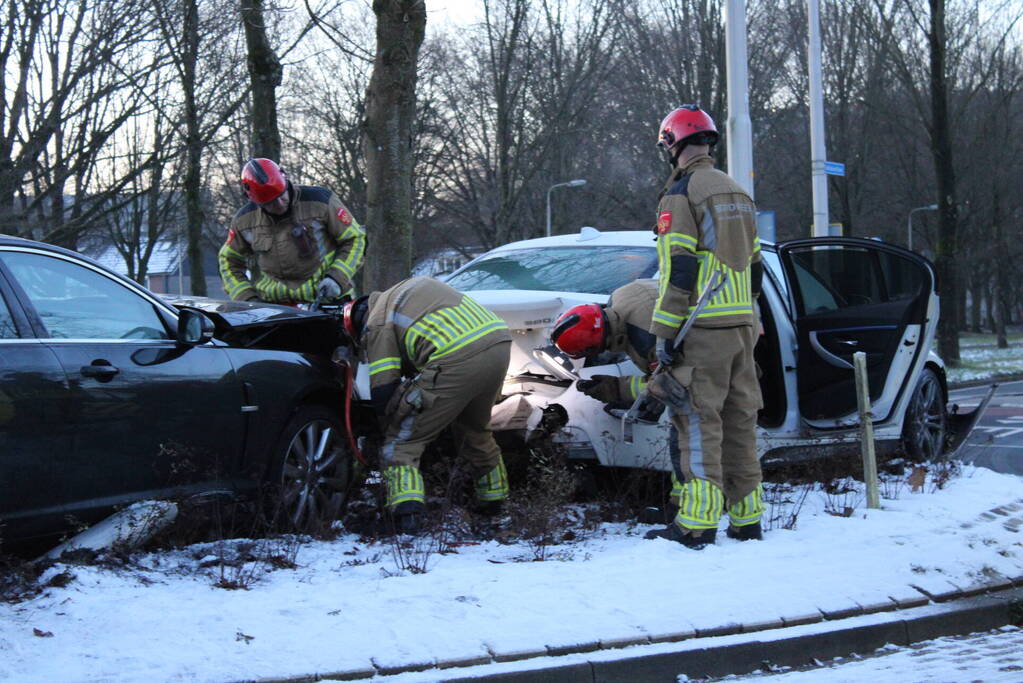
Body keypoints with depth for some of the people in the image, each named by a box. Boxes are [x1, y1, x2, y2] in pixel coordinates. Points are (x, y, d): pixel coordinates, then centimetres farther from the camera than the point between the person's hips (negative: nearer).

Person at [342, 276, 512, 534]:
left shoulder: (377, 324, 9)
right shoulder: (417, 285, 31)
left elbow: (382, 390, 4)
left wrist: (393, 426, 21)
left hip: (457, 361, -8)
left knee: (402, 443, 2)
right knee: (475, 429, 33)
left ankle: (407, 513, -17)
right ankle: (493, 498, 46)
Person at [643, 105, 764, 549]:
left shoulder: (681, 195, -8)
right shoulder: (737, 194, 18)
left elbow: (677, 270, -15)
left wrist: (664, 332, -14)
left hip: (702, 329, -8)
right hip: (742, 326, 8)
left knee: (697, 423, -7)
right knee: (739, 420, 10)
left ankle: (698, 523, -9)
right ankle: (746, 518, 13)